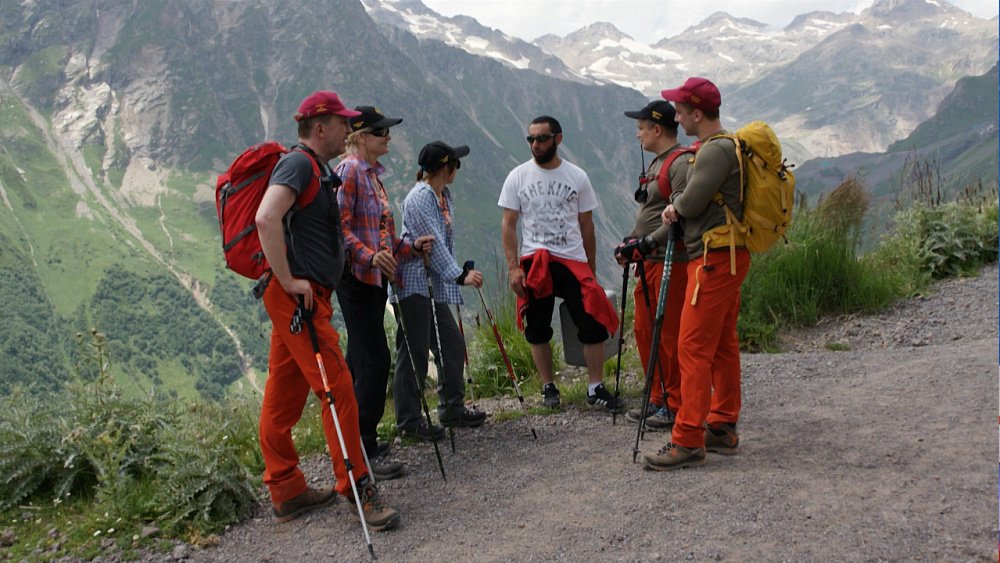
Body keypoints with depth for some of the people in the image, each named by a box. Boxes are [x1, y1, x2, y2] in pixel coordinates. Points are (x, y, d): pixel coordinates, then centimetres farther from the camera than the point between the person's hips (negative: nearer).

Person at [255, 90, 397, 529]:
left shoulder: (319, 170, 21)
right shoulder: (298, 164, -12)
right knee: (338, 388, -7)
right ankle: (357, 488, 2)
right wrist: (288, 281, -23)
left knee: (284, 397, 12)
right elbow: (266, 219, -27)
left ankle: (287, 493, 20)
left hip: (307, 297, 10)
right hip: (297, 296, -10)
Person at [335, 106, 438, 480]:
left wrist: (410, 248, 12)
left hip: (376, 279, 10)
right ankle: (365, 449, -3)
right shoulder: (349, 170, -10)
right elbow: (339, 226, -19)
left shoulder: (373, 174, 19)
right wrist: (370, 256, -30)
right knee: (375, 360, -10)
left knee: (359, 360, 14)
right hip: (356, 277, -10)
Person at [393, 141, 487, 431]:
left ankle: (452, 409, 24)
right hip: (414, 283, -10)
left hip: (436, 285, 10)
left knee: (453, 344, 12)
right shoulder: (419, 197, -14)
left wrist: (461, 270, 12)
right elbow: (433, 243, -18)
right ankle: (409, 421, 3)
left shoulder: (444, 196, 15)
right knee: (414, 353, -5)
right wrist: (459, 275, -19)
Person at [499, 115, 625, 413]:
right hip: (533, 262, 0)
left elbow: (586, 224, 10)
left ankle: (595, 388, 7)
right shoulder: (518, 177, 2)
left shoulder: (577, 177, 5)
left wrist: (591, 268, 10)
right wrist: (513, 267, -8)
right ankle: (548, 387, 21)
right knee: (537, 329, 5)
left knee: (594, 323, -6)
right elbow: (508, 224, 1)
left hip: (573, 260, 0)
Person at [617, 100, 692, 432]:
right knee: (644, 330, 13)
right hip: (649, 261, 10)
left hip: (671, 261, -10)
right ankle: (658, 399, 25)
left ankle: (676, 406, 8)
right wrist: (631, 242, 11)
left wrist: (646, 243, -21)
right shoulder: (656, 163, 20)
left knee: (670, 335, -4)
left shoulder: (682, 162, -13)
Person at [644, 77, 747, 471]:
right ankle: (723, 428, 23)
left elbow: (692, 202, -19)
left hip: (715, 260, -11)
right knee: (723, 344, 14)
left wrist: (675, 204, 3)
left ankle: (688, 441, -6)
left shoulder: (716, 150, -15)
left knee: (693, 347, -9)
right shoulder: (727, 146, 18)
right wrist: (677, 208, -1)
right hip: (727, 257, 11)